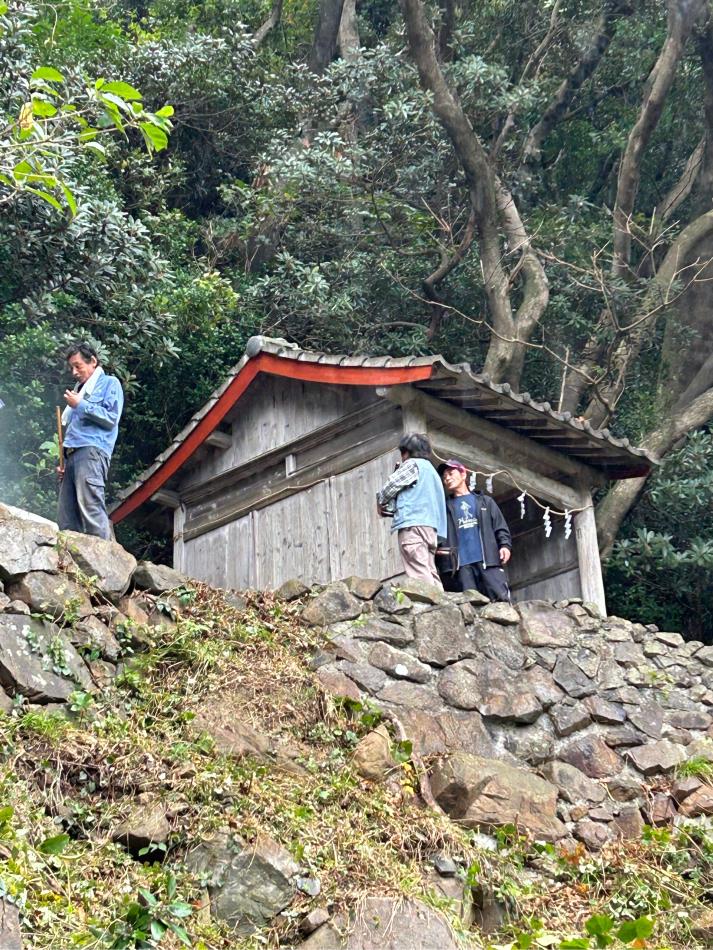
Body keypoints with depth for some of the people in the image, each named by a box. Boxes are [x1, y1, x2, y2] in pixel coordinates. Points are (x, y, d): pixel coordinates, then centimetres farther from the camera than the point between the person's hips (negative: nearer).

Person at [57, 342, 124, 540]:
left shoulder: (109, 383, 9)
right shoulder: (80, 389, 30)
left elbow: (111, 418, -5)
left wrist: (81, 405, -4)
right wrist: (63, 462, 19)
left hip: (91, 451, -8)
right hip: (72, 455, 8)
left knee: (90, 508, -22)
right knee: (66, 519, -2)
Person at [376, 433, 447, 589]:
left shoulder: (412, 464, 3)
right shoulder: (431, 470, 29)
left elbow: (390, 488, 1)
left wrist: (381, 503, 20)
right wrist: (390, 509, 27)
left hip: (413, 526, -8)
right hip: (430, 527, 8)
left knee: (421, 579, -18)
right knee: (430, 576, 1)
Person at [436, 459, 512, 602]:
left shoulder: (485, 501, 24)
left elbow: (500, 527, 15)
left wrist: (505, 545, -3)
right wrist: (437, 548, -6)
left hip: (488, 559, 0)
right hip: (459, 563, 0)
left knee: (501, 599, -17)